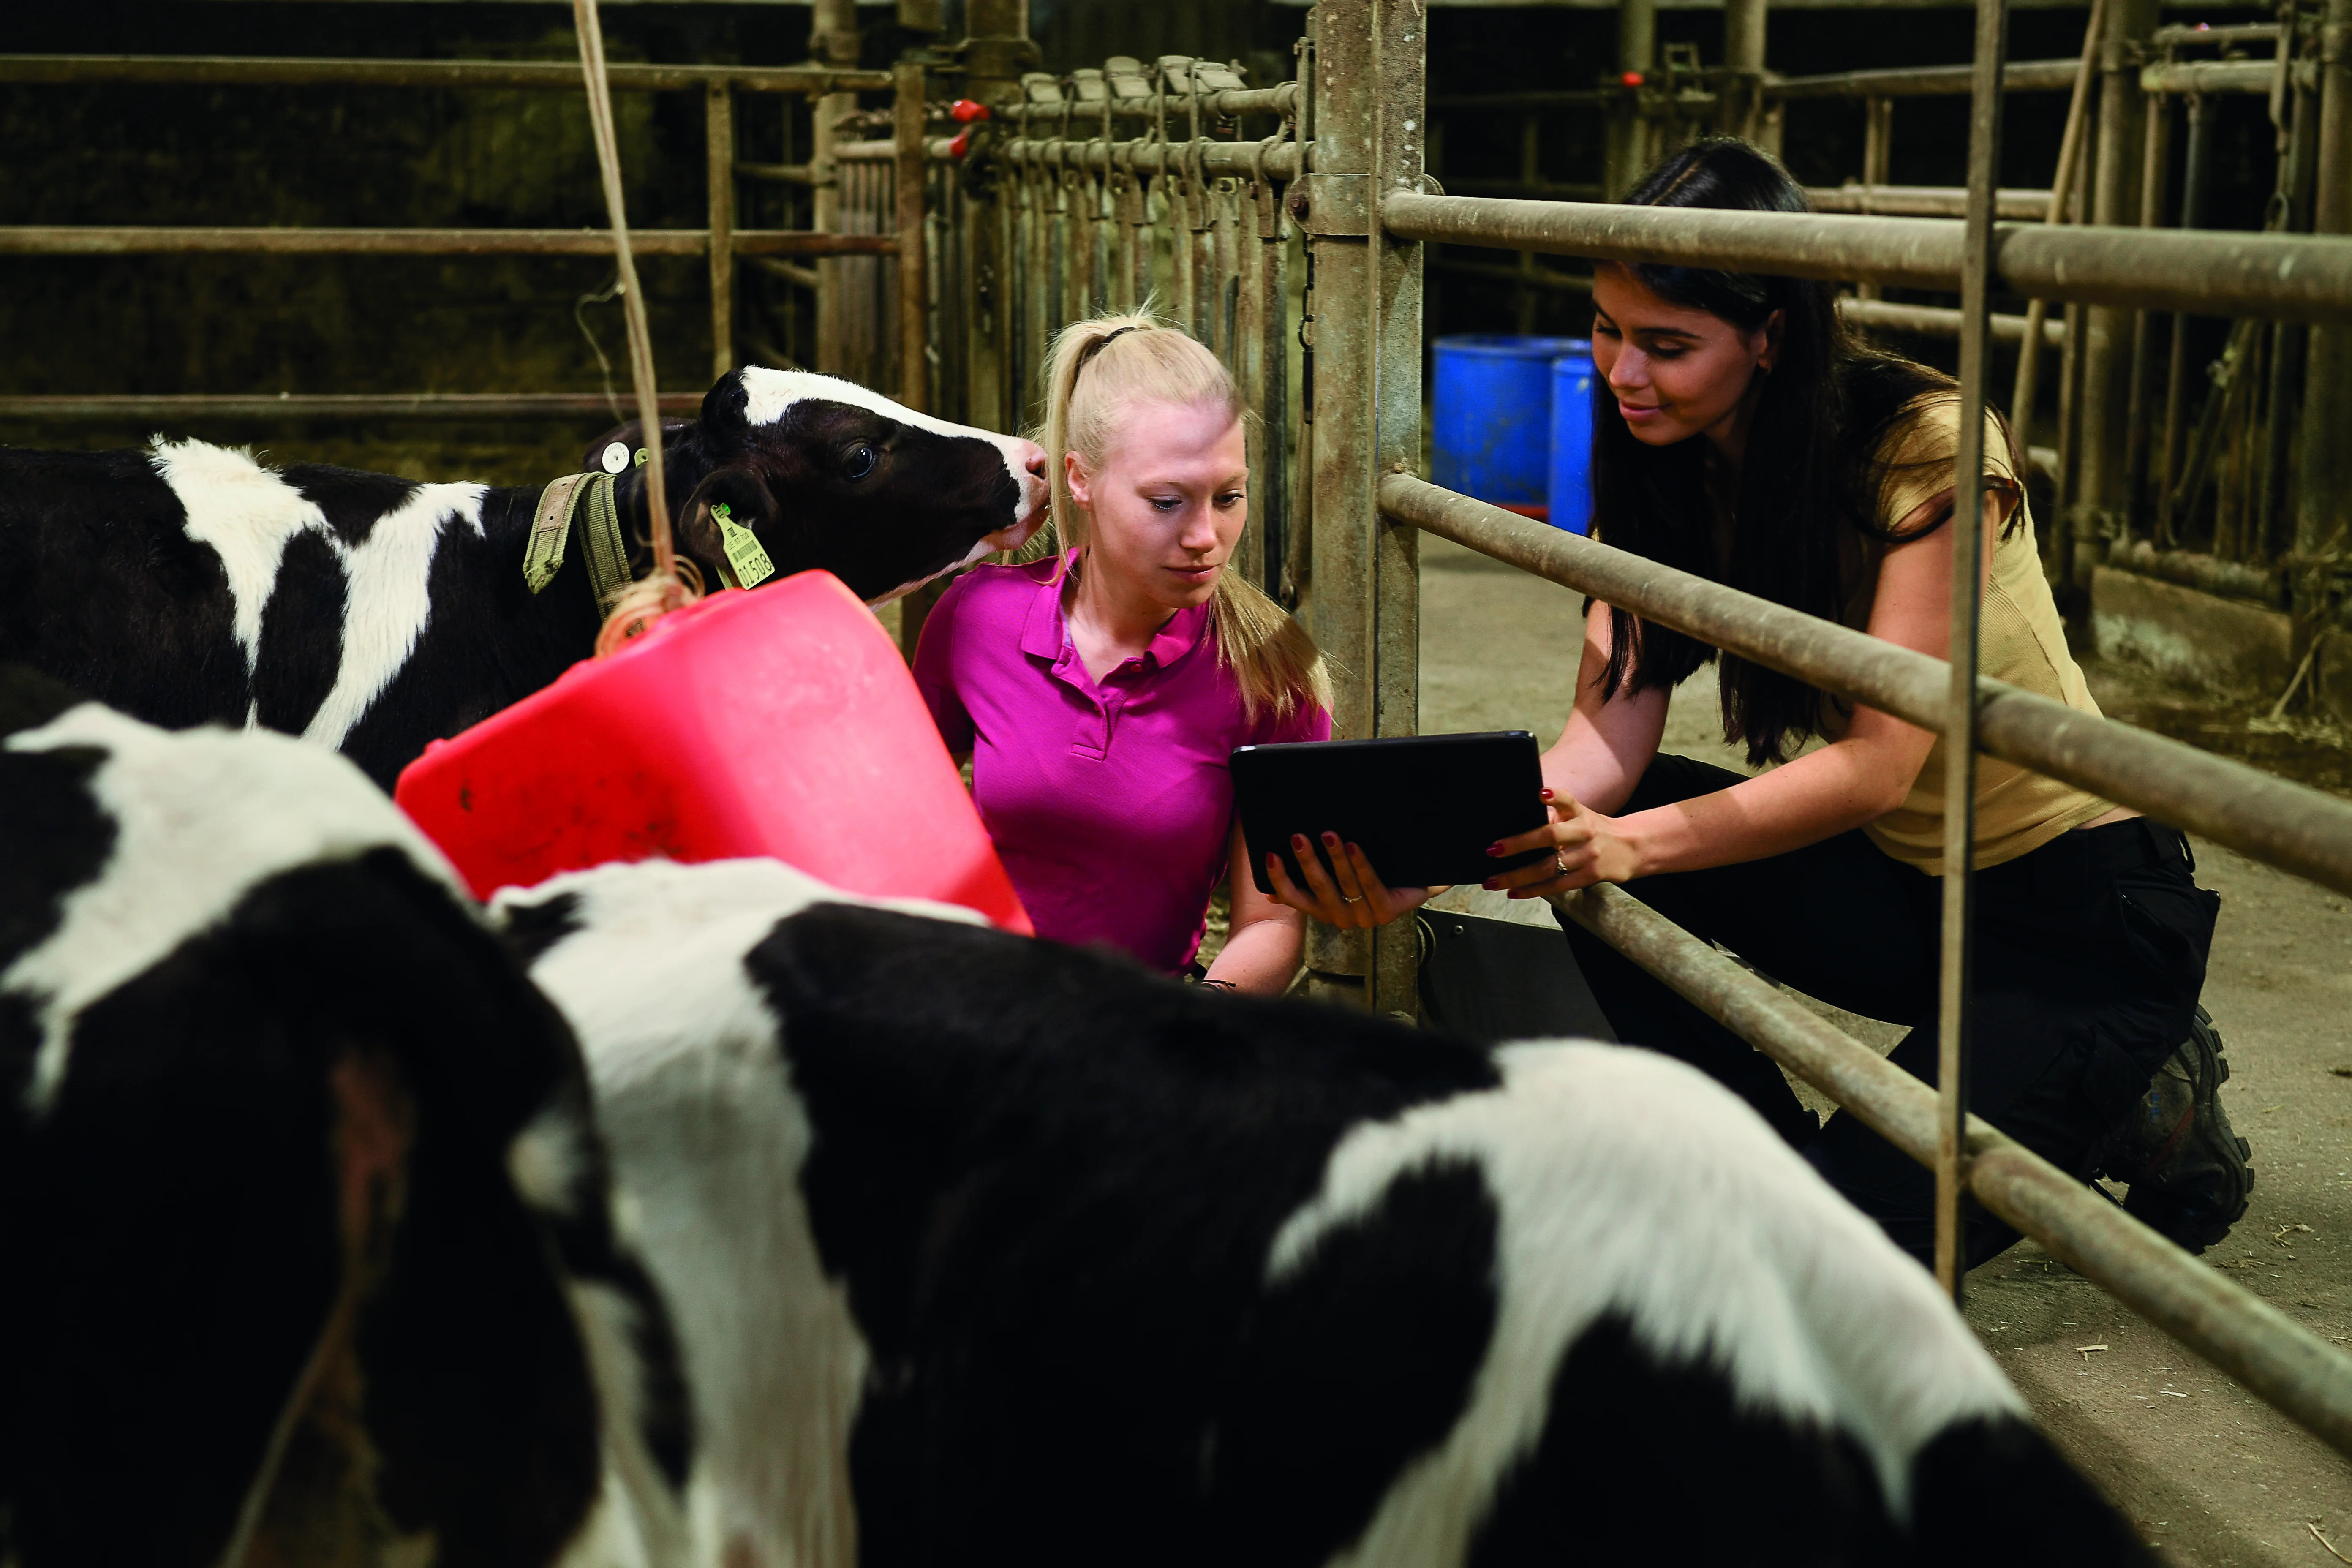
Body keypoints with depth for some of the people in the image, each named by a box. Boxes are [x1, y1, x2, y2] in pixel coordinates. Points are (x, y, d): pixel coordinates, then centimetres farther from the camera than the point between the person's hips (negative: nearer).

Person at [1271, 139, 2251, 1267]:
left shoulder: (1927, 447, -23)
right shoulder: (1661, 470, -4)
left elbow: (1879, 764, -28)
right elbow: (1610, 732, -14)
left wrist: (1631, 842, -41)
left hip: (2084, 907, -6)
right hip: (1893, 886, 6)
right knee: (1591, 852, -18)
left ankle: (2142, 1108, 8)